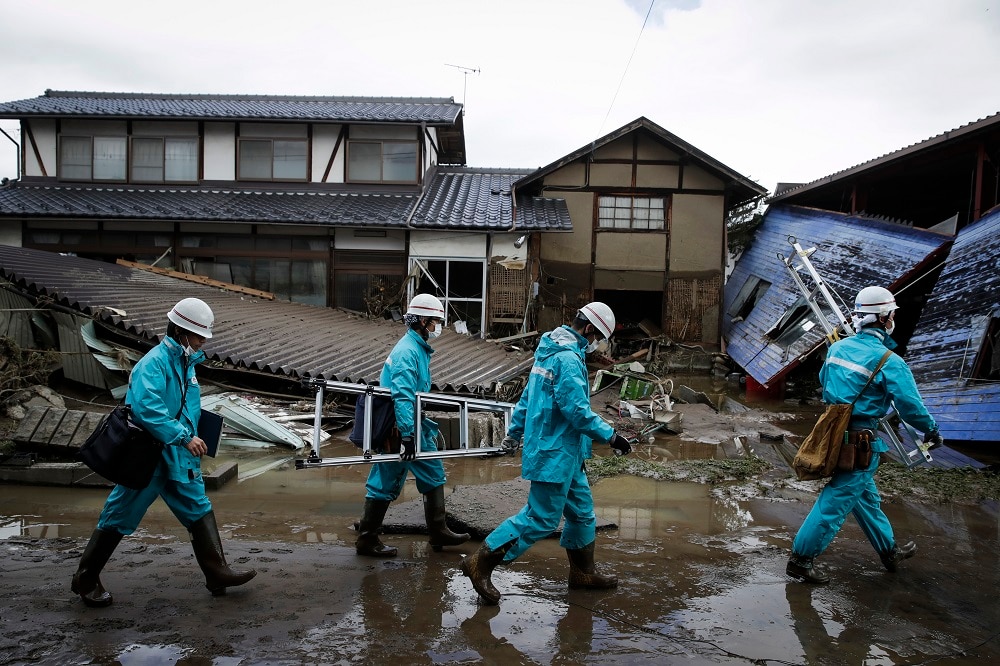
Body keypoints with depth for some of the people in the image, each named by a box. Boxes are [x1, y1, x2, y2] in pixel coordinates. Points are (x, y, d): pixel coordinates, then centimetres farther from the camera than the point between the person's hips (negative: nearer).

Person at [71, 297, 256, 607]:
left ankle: (218, 574, 13)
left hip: (179, 457, 9)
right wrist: (184, 437, -29)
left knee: (199, 511, 8)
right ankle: (86, 579, 24)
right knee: (120, 517, 6)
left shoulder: (186, 362, 9)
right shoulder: (154, 362, -20)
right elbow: (146, 408, -32)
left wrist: (192, 438, 16)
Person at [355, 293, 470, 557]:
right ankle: (366, 540, 13)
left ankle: (438, 532, 24)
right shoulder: (407, 351, -19)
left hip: (416, 428, 10)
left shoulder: (420, 349, 12)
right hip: (400, 429, -10)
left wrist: (428, 428, 25)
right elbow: (403, 397, -28)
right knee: (385, 484, 1)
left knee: (433, 474, 13)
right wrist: (408, 436, -32)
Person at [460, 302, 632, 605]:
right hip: (554, 453, -11)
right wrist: (610, 435, -17)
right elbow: (577, 410, -24)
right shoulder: (568, 358, -19)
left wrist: (514, 433, 25)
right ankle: (481, 562, 3)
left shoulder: (550, 351, 13)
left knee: (582, 510, 18)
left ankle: (582, 571, 31)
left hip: (563, 453, 11)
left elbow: (527, 397, 19)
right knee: (541, 518, -4)